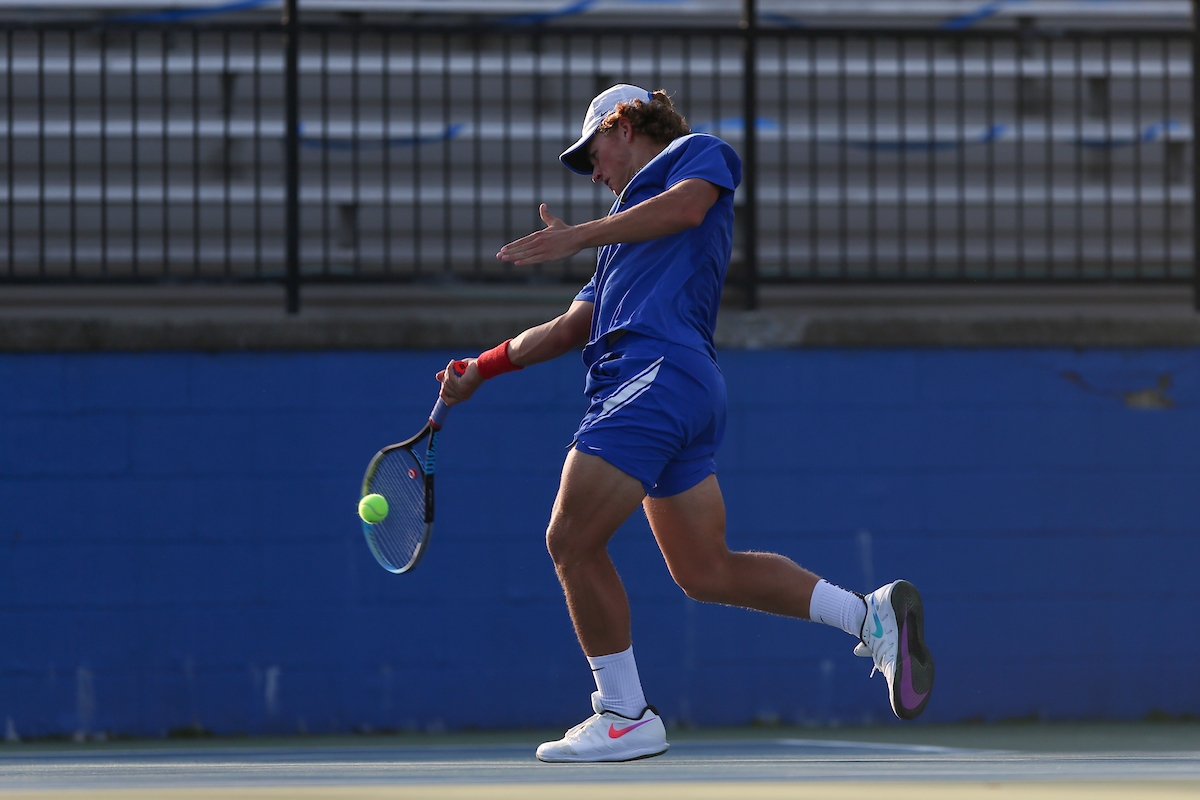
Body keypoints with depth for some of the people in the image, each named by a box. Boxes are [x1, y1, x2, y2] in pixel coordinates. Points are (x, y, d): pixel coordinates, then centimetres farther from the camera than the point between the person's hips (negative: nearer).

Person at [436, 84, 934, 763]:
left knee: (573, 542, -12)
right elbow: (571, 329, 29)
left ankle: (625, 718, -7)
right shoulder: (623, 248, 36)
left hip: (658, 370, -10)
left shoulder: (697, 151, 13)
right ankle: (873, 616, 4)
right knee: (706, 572, 5)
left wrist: (581, 237, -15)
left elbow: (687, 204, -10)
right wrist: (485, 368, 19)